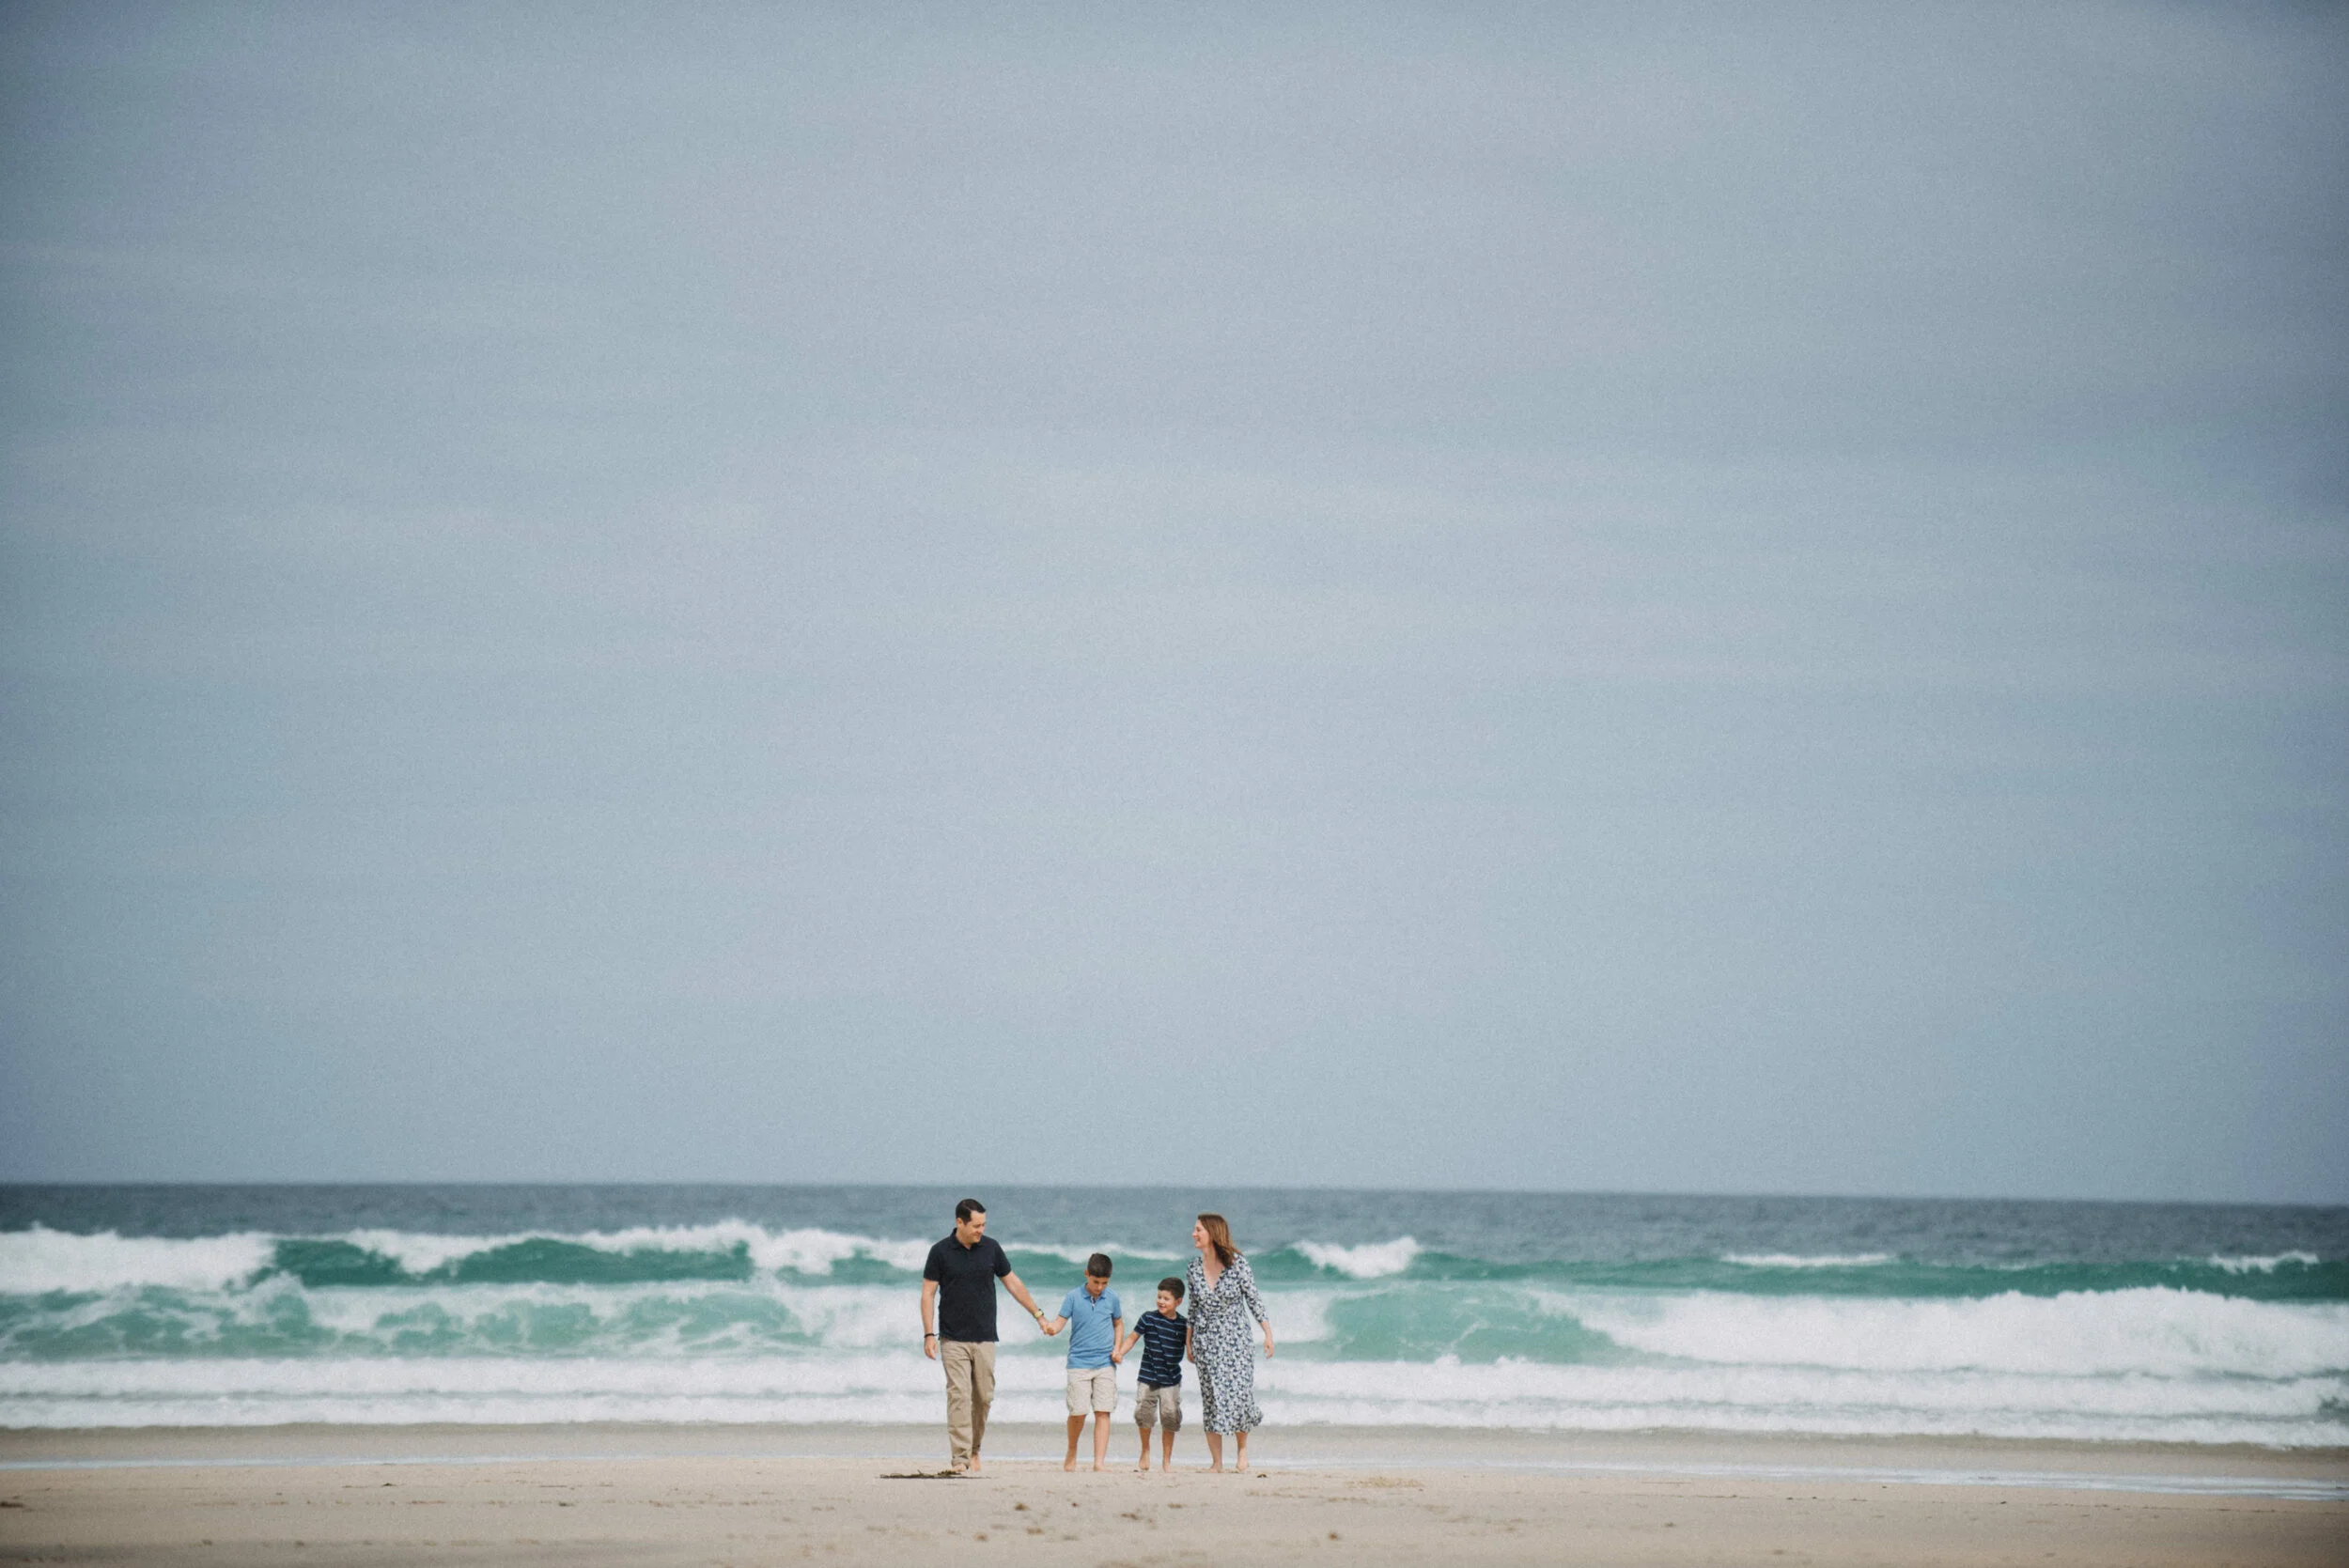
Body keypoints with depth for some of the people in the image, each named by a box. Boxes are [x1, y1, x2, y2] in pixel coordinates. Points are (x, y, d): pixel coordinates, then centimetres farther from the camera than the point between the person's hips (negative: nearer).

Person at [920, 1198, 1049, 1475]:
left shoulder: (990, 1248, 4)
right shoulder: (941, 1252, -3)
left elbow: (1013, 1283, 14)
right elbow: (928, 1294, 0)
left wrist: (1038, 1314, 14)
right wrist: (929, 1334, -7)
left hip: (984, 1338, 3)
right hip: (953, 1339, -3)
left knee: (984, 1397, 4)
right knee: (959, 1396, -10)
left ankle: (974, 1450, 22)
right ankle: (960, 1458, -13)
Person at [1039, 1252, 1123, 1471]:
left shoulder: (1112, 1298, 6)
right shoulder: (1073, 1297, -1)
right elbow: (1060, 1321, -5)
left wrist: (1117, 1348, 4)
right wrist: (1051, 1327, -28)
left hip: (1105, 1363, 2)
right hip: (1079, 1362, -2)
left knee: (1102, 1412, -5)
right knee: (1078, 1412, -7)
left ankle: (1099, 1461, -6)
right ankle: (1072, 1452, 18)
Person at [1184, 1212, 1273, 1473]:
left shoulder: (1237, 1264, -7)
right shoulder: (1194, 1268, 4)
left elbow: (1253, 1299, -3)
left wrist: (1268, 1333, -6)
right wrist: (1189, 1343, 15)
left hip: (1234, 1338, -3)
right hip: (1205, 1340, 3)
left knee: (1239, 1391, -11)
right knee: (1211, 1398, 0)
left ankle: (1243, 1449, 11)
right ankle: (1216, 1461, 6)